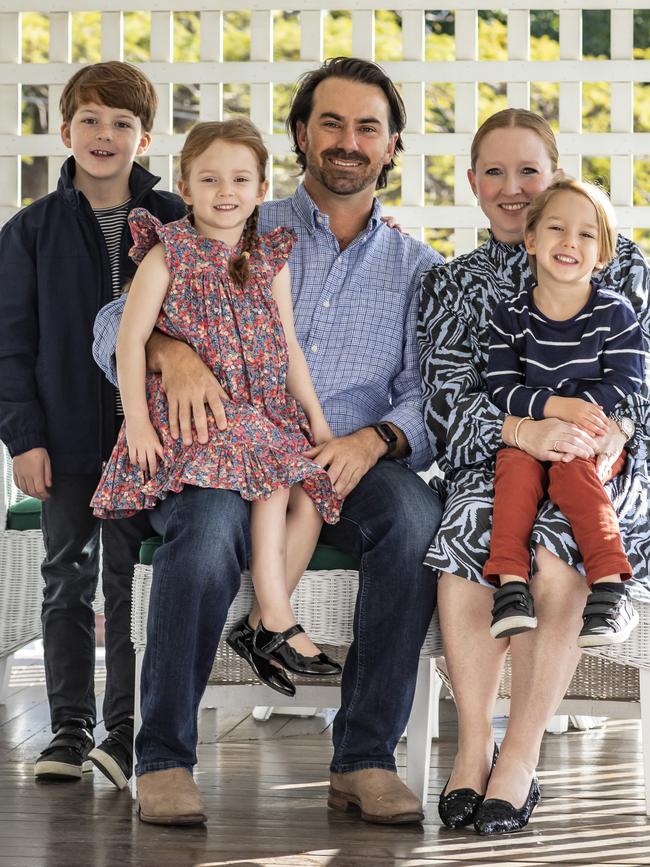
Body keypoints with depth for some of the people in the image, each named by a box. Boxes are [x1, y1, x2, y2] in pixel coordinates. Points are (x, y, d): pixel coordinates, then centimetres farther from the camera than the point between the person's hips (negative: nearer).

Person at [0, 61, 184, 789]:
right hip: (65, 439, 1)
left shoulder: (174, 224, 3)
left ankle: (125, 729, 2)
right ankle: (70, 728, 13)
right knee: (67, 580, 6)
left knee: (132, 580, -2)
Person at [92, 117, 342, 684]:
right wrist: (137, 421, -12)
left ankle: (267, 622, -4)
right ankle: (278, 621, -18)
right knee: (272, 482, -25)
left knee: (309, 498, -14)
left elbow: (288, 347, 15)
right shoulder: (169, 254, -3)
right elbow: (131, 339, -5)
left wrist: (316, 416, 10)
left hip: (266, 413, 5)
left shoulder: (270, 261, 11)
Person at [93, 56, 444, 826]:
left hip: (347, 470, 1)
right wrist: (172, 351, -19)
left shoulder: (417, 269, 18)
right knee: (210, 518, -36)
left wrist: (372, 442, -16)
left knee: (415, 514, -33)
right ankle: (163, 758, -25)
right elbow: (116, 325, 5)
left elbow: (431, 396, 6)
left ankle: (364, 758, -27)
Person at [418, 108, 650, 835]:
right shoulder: (452, 285, 14)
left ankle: (520, 757, -29)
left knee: (551, 548, -35)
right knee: (472, 527, -34)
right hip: (490, 466, 1)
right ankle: (472, 748, -27)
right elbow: (447, 395, 0)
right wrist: (524, 431, -21)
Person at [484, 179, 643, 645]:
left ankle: (610, 589, -40)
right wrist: (557, 406, -23)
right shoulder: (511, 316, 4)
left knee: (572, 468, -32)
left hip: (593, 439, -2)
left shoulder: (616, 313, 0)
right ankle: (510, 582, -38)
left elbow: (626, 384, -8)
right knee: (517, 465, -30)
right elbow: (502, 389, -4)